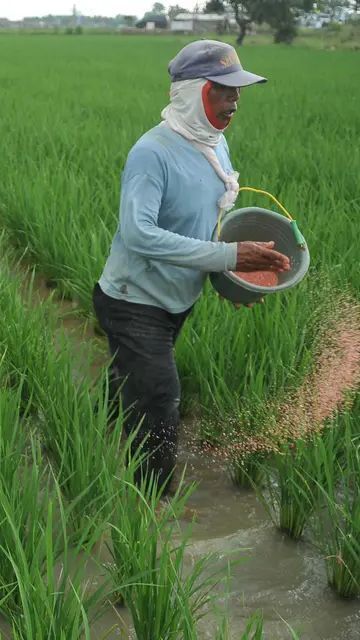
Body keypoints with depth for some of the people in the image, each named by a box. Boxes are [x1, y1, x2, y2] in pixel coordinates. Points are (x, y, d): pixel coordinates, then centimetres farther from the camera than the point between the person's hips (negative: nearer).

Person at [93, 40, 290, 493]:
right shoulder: (152, 151, -25)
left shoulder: (216, 145, 0)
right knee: (158, 421, -7)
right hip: (135, 305, -8)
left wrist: (242, 271, -5)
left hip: (178, 301, 8)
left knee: (133, 397, 24)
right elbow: (138, 234, -34)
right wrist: (227, 256, -34)